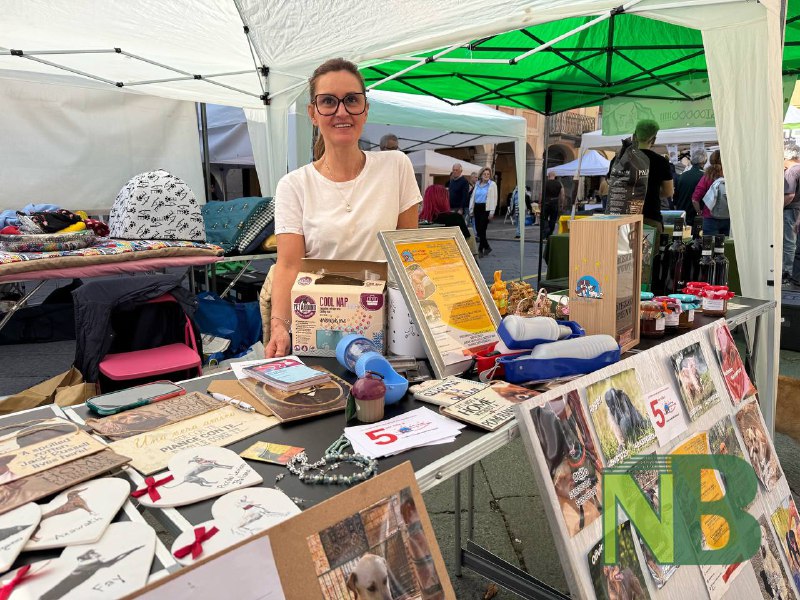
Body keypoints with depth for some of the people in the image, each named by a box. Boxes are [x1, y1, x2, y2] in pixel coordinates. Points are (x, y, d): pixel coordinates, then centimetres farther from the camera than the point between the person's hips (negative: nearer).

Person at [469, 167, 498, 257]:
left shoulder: (492, 184, 1)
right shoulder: (477, 184, 17)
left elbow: (494, 199, -5)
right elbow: (473, 197, 19)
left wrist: (492, 212, -13)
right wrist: (471, 209, 13)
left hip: (485, 209, -6)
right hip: (477, 208, 6)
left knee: (482, 229, -8)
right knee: (478, 229, 5)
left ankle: (480, 250, 0)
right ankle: (486, 247, 21)